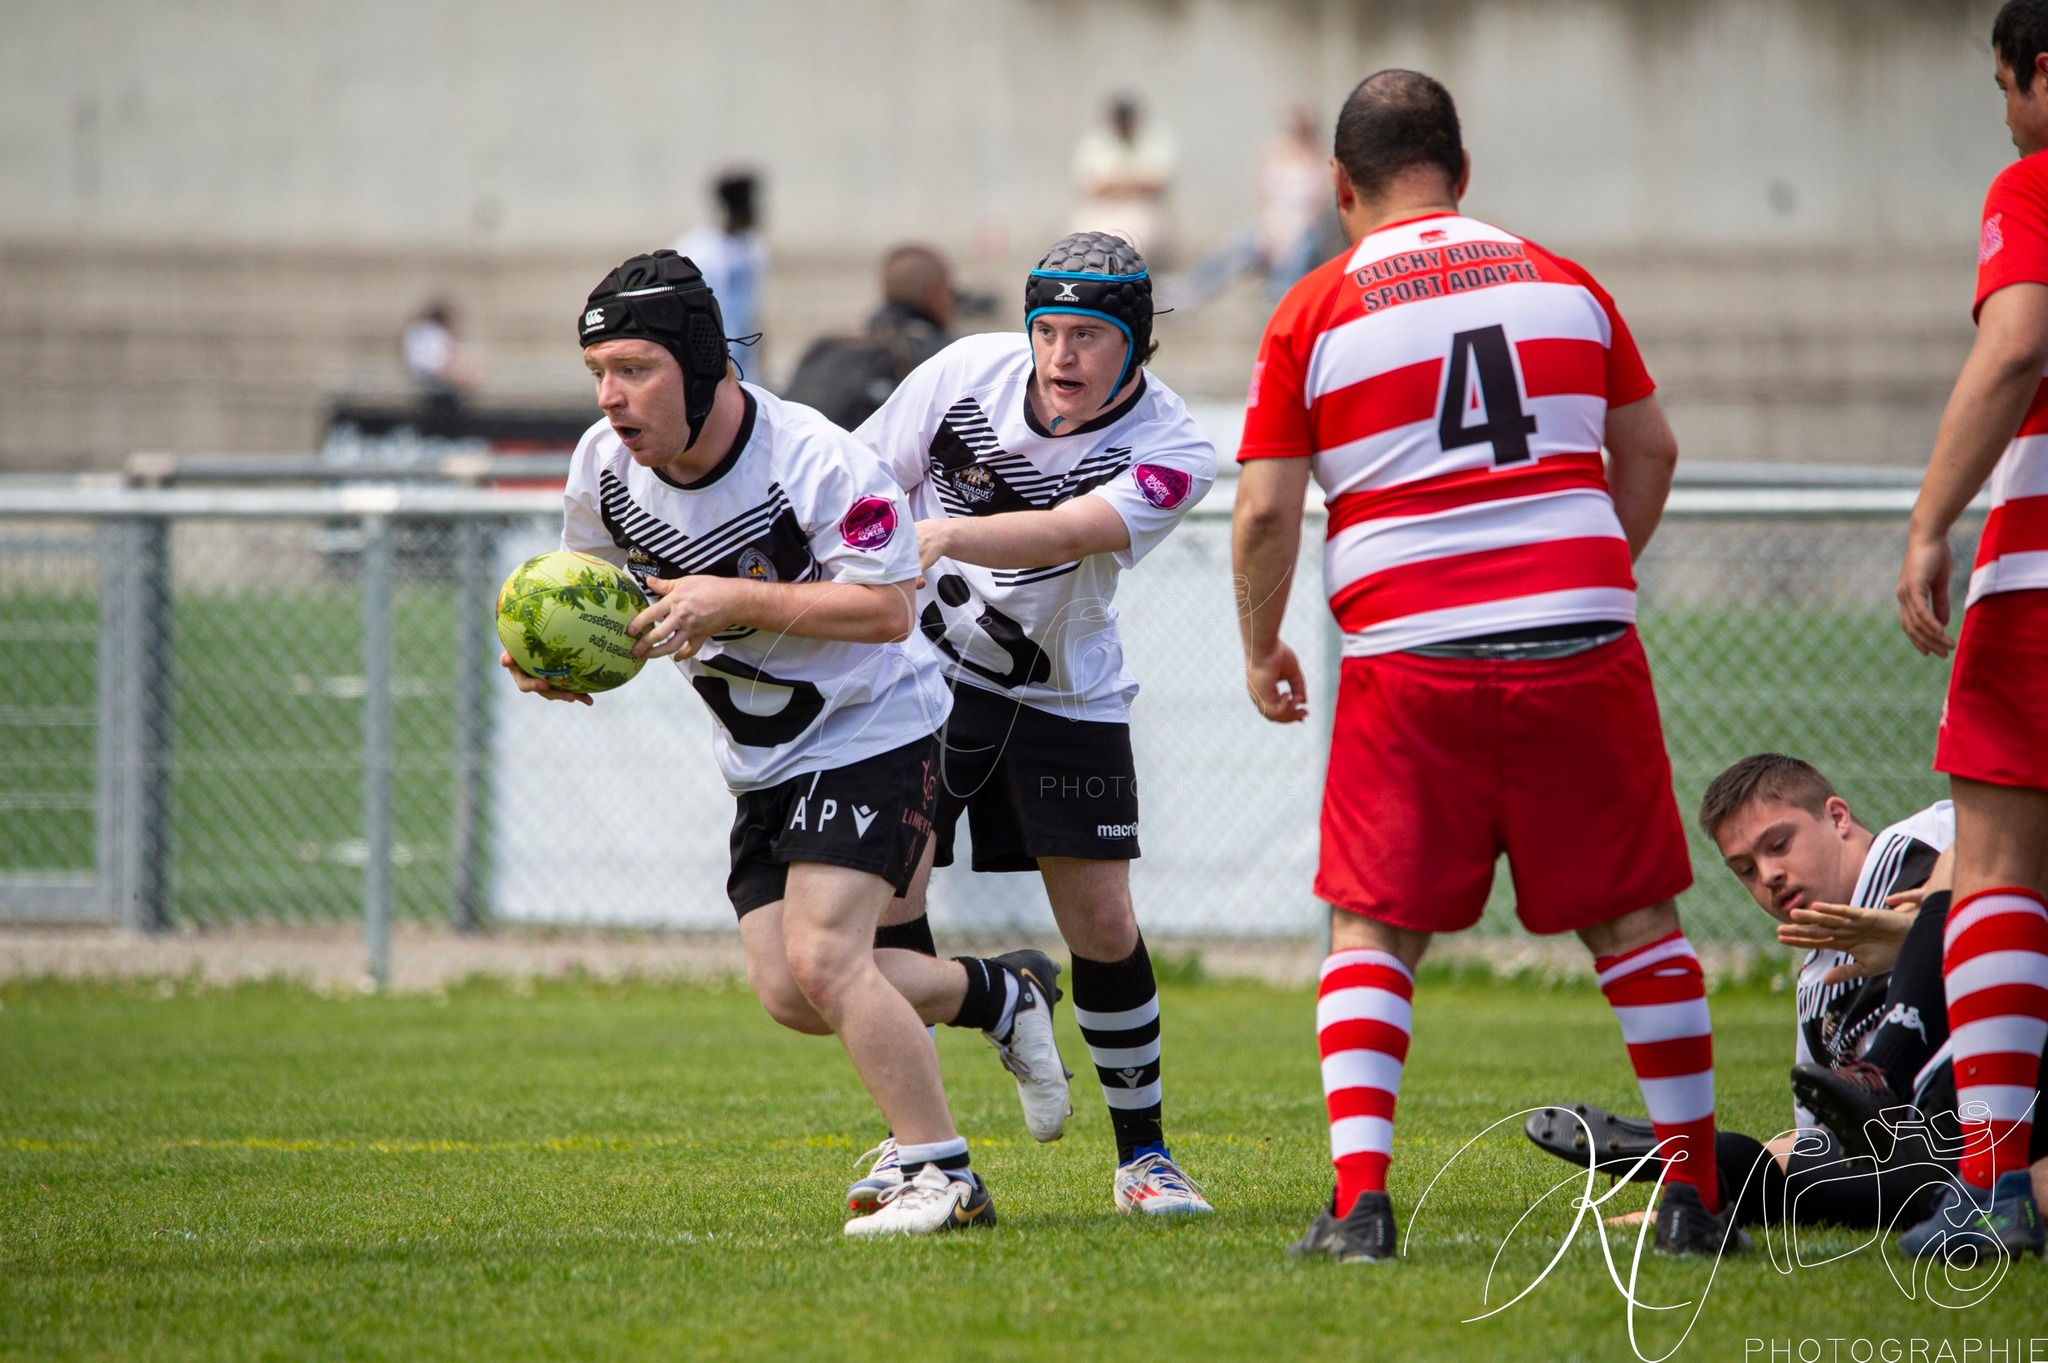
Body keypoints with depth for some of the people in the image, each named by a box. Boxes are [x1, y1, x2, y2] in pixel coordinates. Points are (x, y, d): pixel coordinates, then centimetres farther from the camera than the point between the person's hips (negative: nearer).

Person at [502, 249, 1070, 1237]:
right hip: (765, 761, 7)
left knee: (822, 960, -19)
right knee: (787, 994, 0)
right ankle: (997, 993, 23)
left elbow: (887, 608, -27)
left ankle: (943, 1178, -8)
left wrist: (732, 602, -33)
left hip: (871, 732, -7)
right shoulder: (603, 470, -6)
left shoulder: (817, 461, -25)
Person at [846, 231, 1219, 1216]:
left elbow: (1064, 532, -37)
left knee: (1102, 924, -4)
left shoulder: (1171, 454, -20)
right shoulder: (968, 372, -14)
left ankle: (1142, 1154, 13)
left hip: (1062, 694, -1)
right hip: (919, 665, 1)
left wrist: (943, 535, -51)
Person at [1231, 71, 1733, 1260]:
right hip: (1583, 643, 2)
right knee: (1636, 920, 11)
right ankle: (1695, 1198, 13)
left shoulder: (1313, 313, 2)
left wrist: (1261, 650, 14)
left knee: (1373, 930, 6)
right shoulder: (1563, 283, 10)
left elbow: (1264, 510, -1)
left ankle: (1361, 1202, -8)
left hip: (1412, 667, -2)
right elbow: (1650, 453, 16)